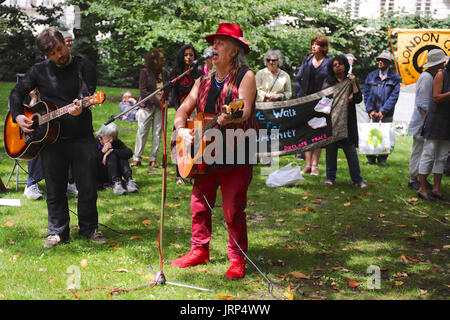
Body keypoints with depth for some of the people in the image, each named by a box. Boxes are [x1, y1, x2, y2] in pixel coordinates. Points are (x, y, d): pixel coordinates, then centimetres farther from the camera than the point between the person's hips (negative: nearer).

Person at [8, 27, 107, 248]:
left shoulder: (84, 67, 0)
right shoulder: (39, 71, 8)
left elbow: (87, 93, -15)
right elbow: (17, 93, 15)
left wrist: (79, 107, -38)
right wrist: (17, 116, -3)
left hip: (82, 137, -2)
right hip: (51, 139, 2)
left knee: (88, 187, 3)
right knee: (55, 190, 8)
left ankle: (89, 228, 21)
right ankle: (58, 232, 22)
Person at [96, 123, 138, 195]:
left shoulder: (116, 142, -1)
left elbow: (129, 153, -20)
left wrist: (111, 151, -28)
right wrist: (102, 151, -27)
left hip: (113, 175, 4)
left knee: (122, 156, -19)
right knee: (112, 156, -26)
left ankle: (129, 180, -38)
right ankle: (116, 183, -44)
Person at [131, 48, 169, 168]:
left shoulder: (164, 73, 10)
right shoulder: (145, 72, -3)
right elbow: (143, 91, -9)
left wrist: (167, 102, -3)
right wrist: (157, 102, -15)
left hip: (160, 107, 4)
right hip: (147, 106, -4)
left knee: (157, 132, 3)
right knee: (142, 132, -2)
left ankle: (153, 159, 10)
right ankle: (137, 158, 7)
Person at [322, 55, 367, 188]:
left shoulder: (351, 80, 10)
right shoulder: (328, 82, 8)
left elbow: (358, 99, 1)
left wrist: (353, 83, -7)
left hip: (348, 121, 0)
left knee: (351, 149, -3)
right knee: (331, 148, 2)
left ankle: (357, 179, 1)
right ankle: (330, 177, 14)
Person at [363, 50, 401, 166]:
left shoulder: (394, 78, 1)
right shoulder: (371, 76, 9)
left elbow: (394, 96, -5)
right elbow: (366, 93, 7)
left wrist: (383, 111, -12)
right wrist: (370, 110, -5)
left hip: (387, 114, -2)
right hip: (373, 113, 2)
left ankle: (382, 159, 13)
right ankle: (371, 159, 12)